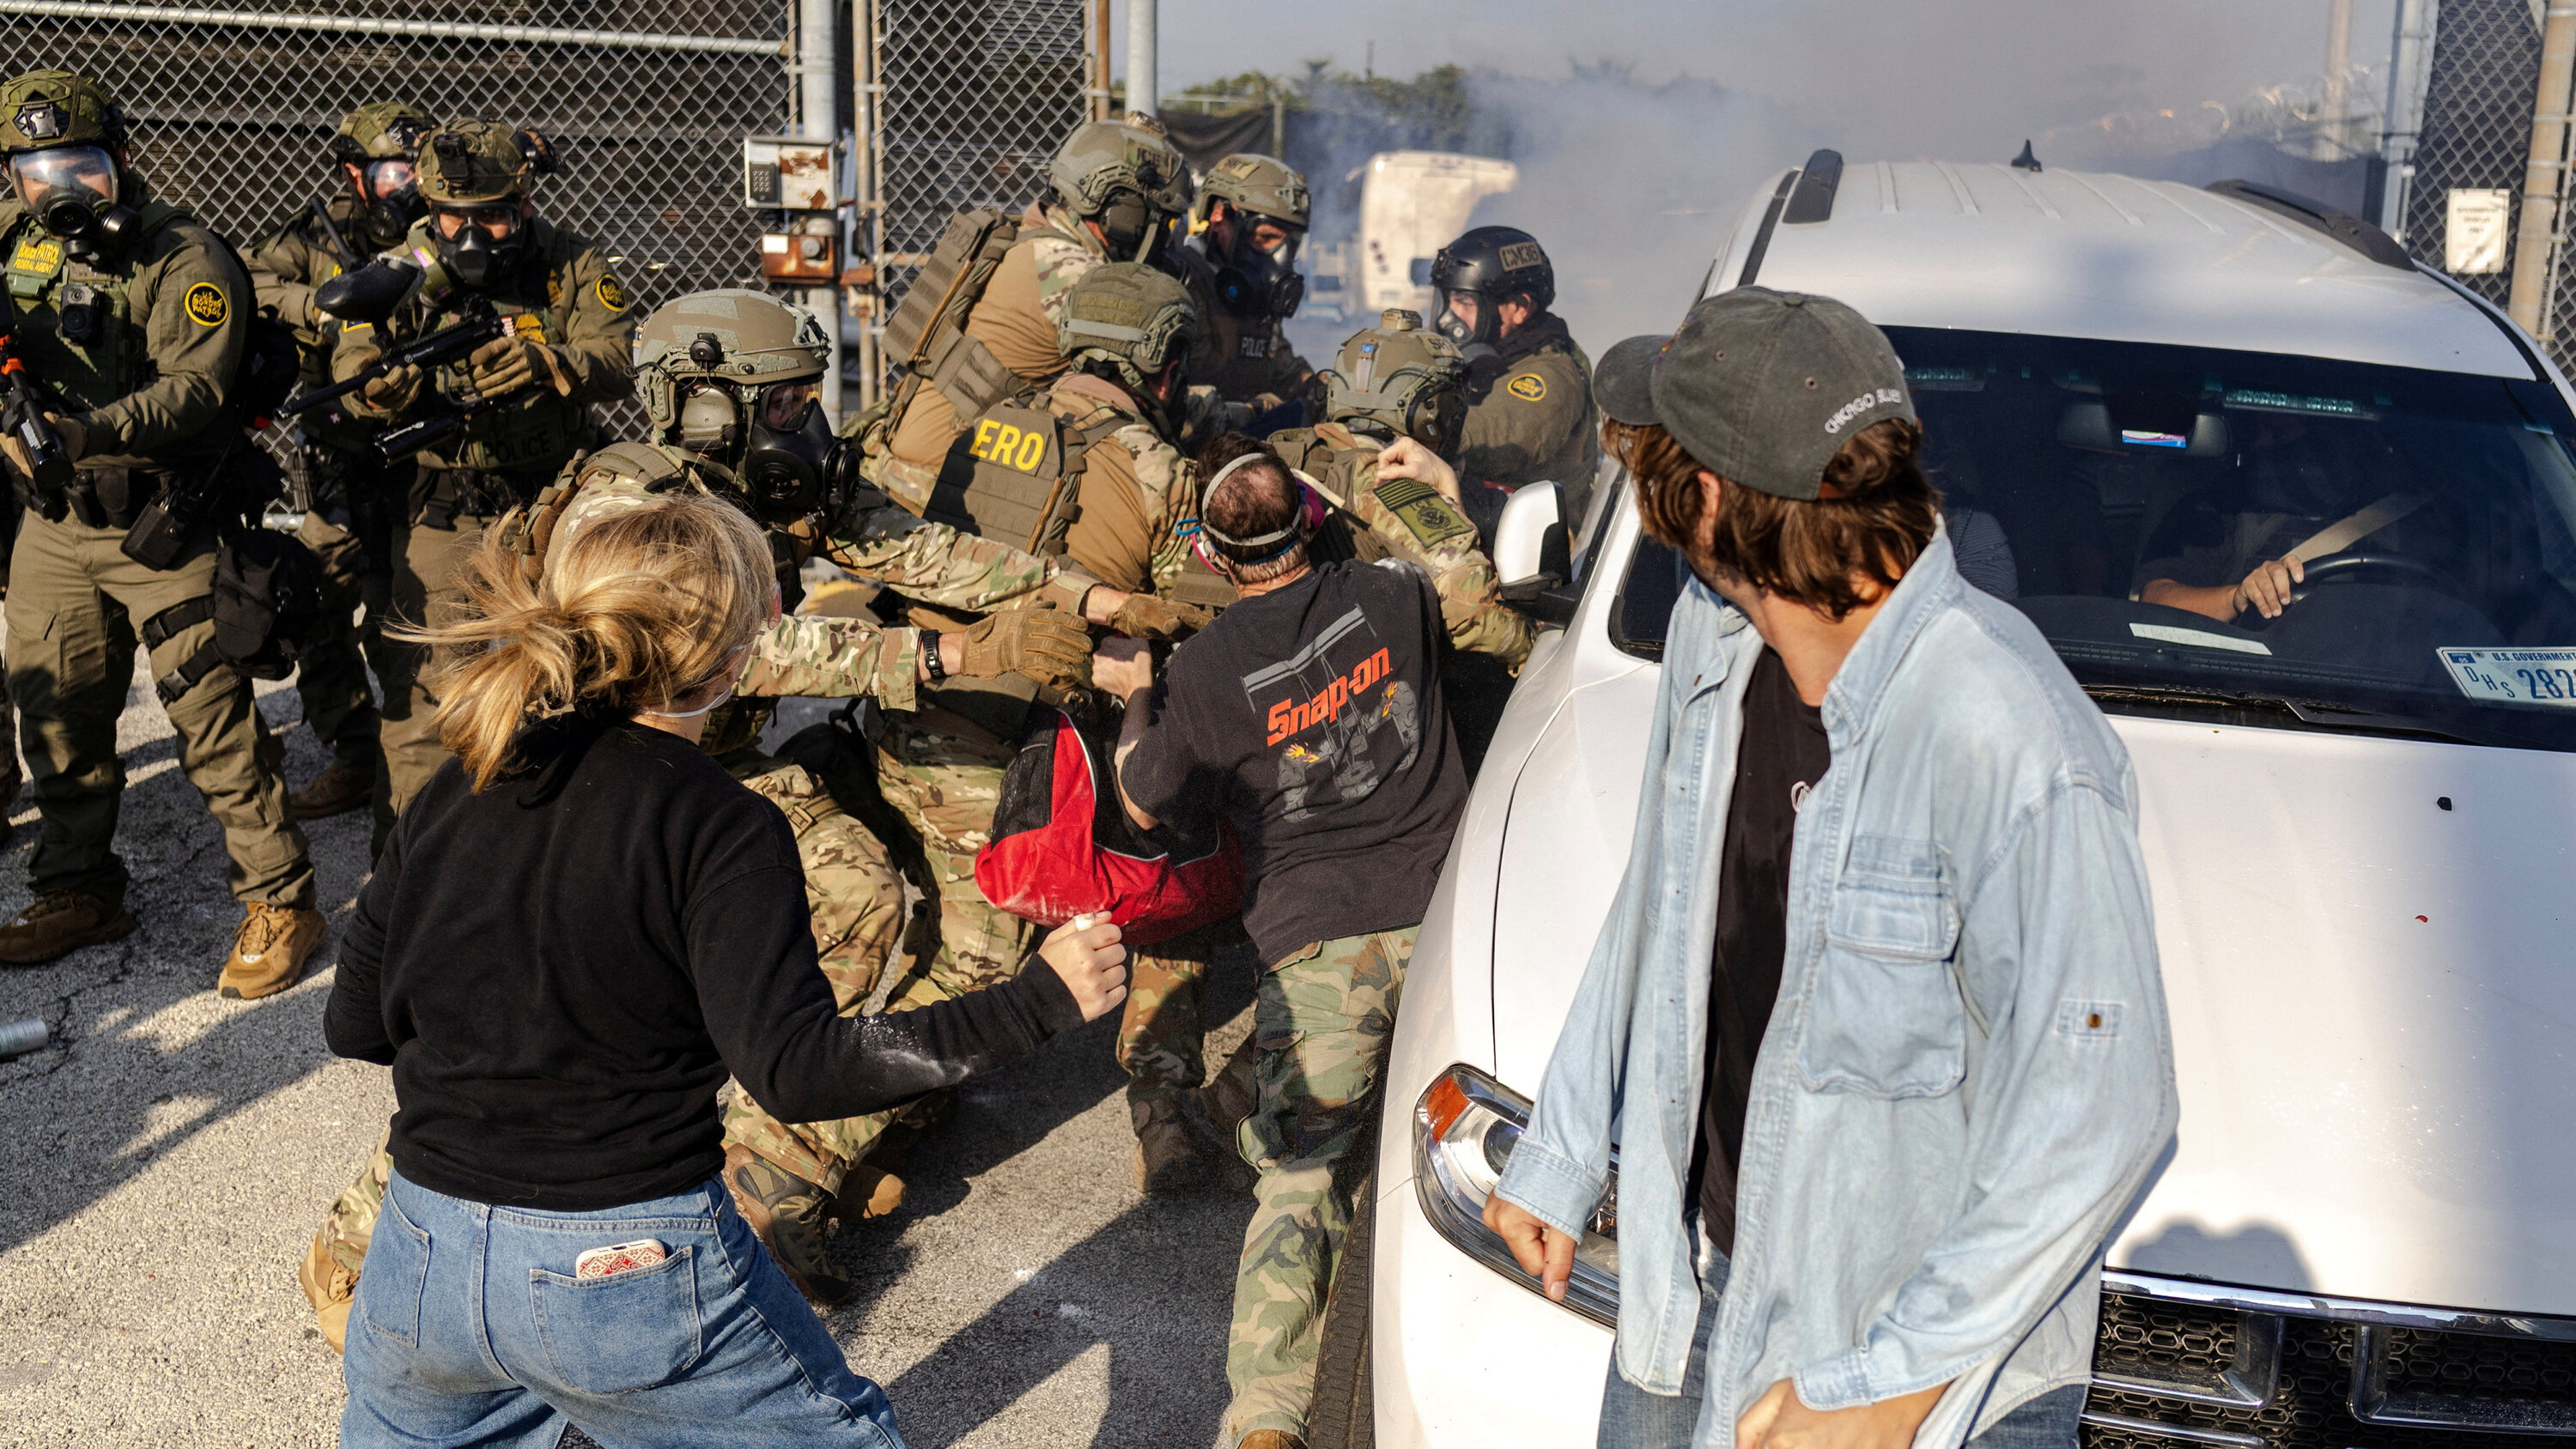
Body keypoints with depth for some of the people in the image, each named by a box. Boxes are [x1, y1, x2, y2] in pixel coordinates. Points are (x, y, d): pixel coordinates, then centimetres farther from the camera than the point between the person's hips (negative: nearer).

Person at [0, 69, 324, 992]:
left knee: (214, 718, -5)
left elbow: (193, 391, -21)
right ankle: (80, 893, 31)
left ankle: (279, 900, 5)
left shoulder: (185, 260, -11)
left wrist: (89, 431, -35)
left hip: (162, 527, -6)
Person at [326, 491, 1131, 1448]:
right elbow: (797, 1070, -25)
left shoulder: (454, 790, -1)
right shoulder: (722, 831, -16)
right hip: (634, 1278, -5)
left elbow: (355, 1027, 5)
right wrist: (1039, 1001, -22)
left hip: (425, 1260, 5)